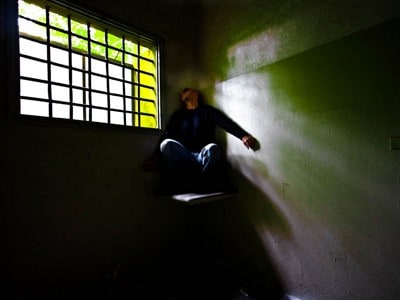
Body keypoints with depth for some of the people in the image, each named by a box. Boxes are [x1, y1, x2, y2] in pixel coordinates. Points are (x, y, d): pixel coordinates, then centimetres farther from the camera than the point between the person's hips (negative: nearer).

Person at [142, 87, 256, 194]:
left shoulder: (207, 110, 15)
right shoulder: (177, 115, 22)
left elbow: (227, 123, -1)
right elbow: (166, 136, 9)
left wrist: (243, 135, -20)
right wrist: (155, 158, -5)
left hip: (204, 156, -1)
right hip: (183, 158, 2)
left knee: (212, 148, -35)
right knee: (167, 144, -27)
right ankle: (176, 187, -19)